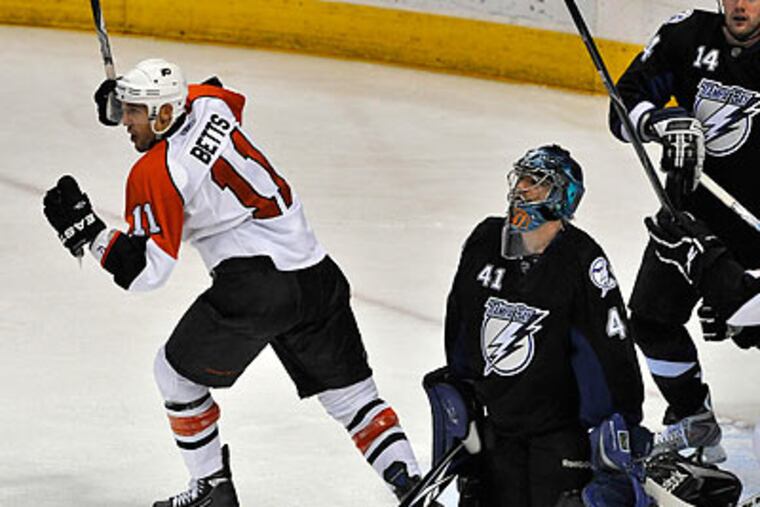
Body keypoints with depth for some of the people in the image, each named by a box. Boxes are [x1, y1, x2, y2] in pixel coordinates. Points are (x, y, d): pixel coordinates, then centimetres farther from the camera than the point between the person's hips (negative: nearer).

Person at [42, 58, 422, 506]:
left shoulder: (156, 174, -11)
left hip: (253, 282, -7)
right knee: (351, 396, 15)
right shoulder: (210, 103, 7)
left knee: (178, 373, 16)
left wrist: (85, 229, -7)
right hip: (317, 276, 7)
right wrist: (130, 101, 31)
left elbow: (147, 270, -12)